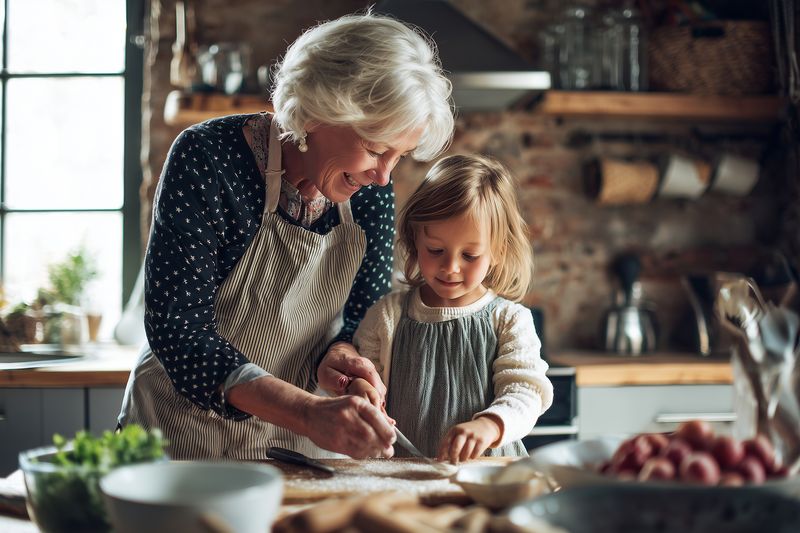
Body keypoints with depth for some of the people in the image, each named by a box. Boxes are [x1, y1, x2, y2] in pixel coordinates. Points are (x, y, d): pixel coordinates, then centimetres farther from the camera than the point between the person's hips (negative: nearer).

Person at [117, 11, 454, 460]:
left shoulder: (370, 188, -3)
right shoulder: (208, 158, -18)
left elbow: (366, 316, 4)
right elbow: (177, 329, -24)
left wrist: (339, 356, -20)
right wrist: (308, 412, -36)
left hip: (299, 451, 2)